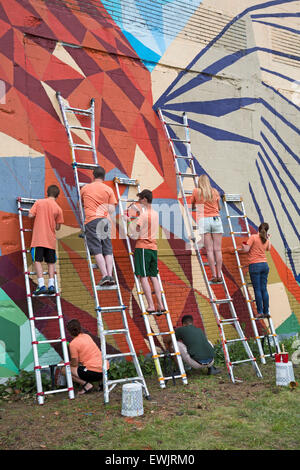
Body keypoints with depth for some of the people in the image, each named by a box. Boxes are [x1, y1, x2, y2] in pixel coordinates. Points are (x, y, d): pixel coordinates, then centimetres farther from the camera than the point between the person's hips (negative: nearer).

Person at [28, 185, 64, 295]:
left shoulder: (39, 202, 1)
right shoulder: (58, 209, 2)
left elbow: (30, 215, -4)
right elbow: (57, 227, 4)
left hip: (38, 238, -2)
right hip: (51, 239, 2)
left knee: (37, 260, -3)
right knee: (51, 262, 9)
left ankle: (41, 285, -14)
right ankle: (51, 285, 0)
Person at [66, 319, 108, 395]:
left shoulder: (73, 344, -6)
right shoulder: (87, 336, 15)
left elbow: (75, 364, -1)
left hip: (95, 371, -7)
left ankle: (87, 385, -7)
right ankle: (101, 380, 14)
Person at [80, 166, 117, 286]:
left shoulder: (85, 188, 12)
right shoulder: (108, 189, 10)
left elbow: (81, 204, 27)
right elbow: (112, 209, 5)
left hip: (91, 220, -1)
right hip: (105, 220, 1)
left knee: (97, 250, -7)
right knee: (108, 250, 3)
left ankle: (105, 275, -18)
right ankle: (110, 275, -8)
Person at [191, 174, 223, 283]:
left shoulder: (196, 191, 5)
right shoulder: (215, 191, 11)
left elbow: (191, 207, 16)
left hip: (203, 220, -2)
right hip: (216, 219, 2)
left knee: (209, 249, -3)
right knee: (217, 249, 1)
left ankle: (214, 275, -6)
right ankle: (219, 275, 2)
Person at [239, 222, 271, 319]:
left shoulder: (253, 237, -7)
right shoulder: (266, 240, 11)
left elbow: (246, 249, -10)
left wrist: (242, 247, 11)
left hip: (255, 265, -5)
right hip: (265, 265, 5)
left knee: (257, 289, -3)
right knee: (264, 289, 8)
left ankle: (260, 312, -3)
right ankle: (266, 312, 10)